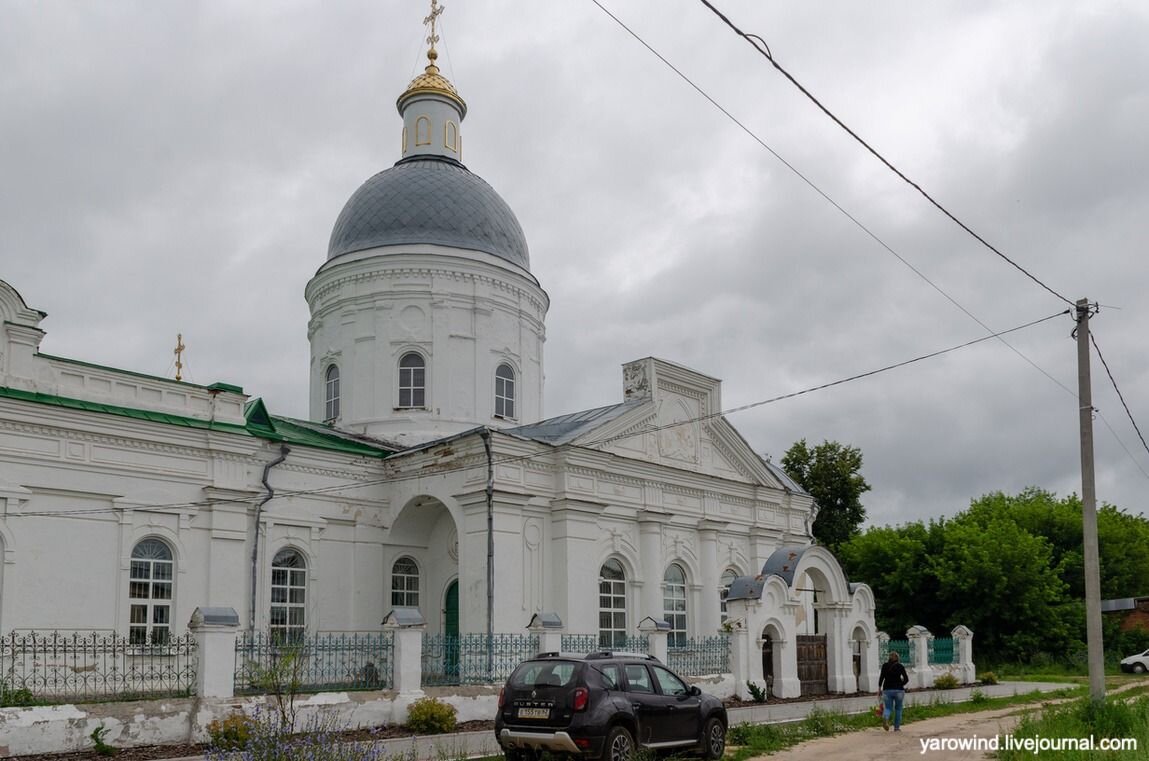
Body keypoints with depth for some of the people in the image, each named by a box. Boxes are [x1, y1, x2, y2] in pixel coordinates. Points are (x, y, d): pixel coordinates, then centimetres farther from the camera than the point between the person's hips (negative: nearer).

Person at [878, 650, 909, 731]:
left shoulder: (885, 665, 3)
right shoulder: (900, 666, 0)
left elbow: (881, 677, -4)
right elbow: (906, 679, -4)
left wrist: (879, 688, 1)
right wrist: (901, 684, 13)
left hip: (887, 690, 1)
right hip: (898, 690, -1)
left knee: (888, 708, 7)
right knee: (898, 709, 13)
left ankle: (885, 718, -25)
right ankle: (897, 727, 14)